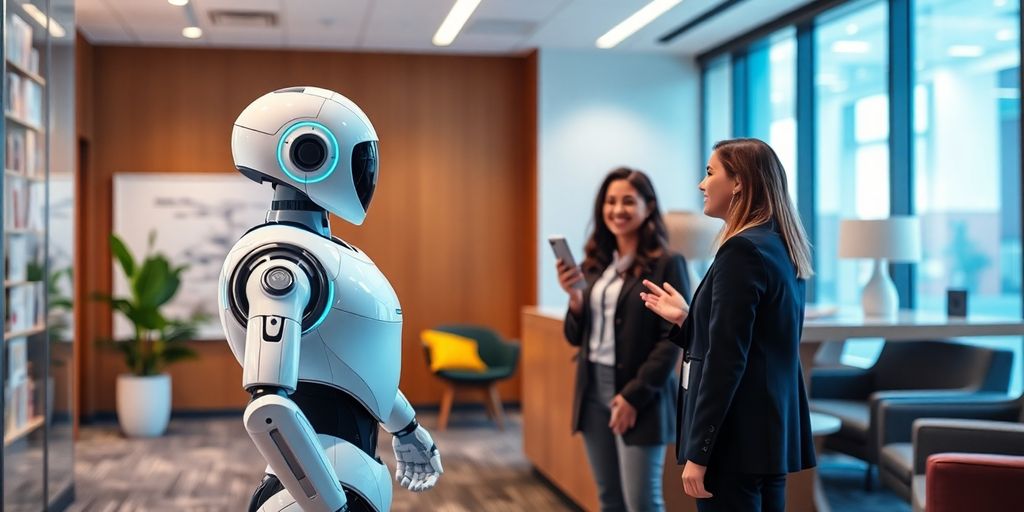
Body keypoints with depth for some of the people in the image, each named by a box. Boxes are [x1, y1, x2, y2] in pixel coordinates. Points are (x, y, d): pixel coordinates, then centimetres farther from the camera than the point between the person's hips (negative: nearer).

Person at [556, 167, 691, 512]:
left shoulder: (666, 265, -8)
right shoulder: (595, 264, 9)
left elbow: (672, 339, -12)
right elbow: (577, 337, 12)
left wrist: (634, 395, -16)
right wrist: (574, 297, -8)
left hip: (640, 397, -6)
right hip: (593, 390, 6)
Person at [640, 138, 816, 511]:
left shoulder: (742, 249, -16)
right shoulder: (781, 247, 12)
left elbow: (726, 360, -20)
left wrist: (698, 452, -17)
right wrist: (686, 319, 18)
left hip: (737, 436, -9)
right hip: (771, 431, 9)